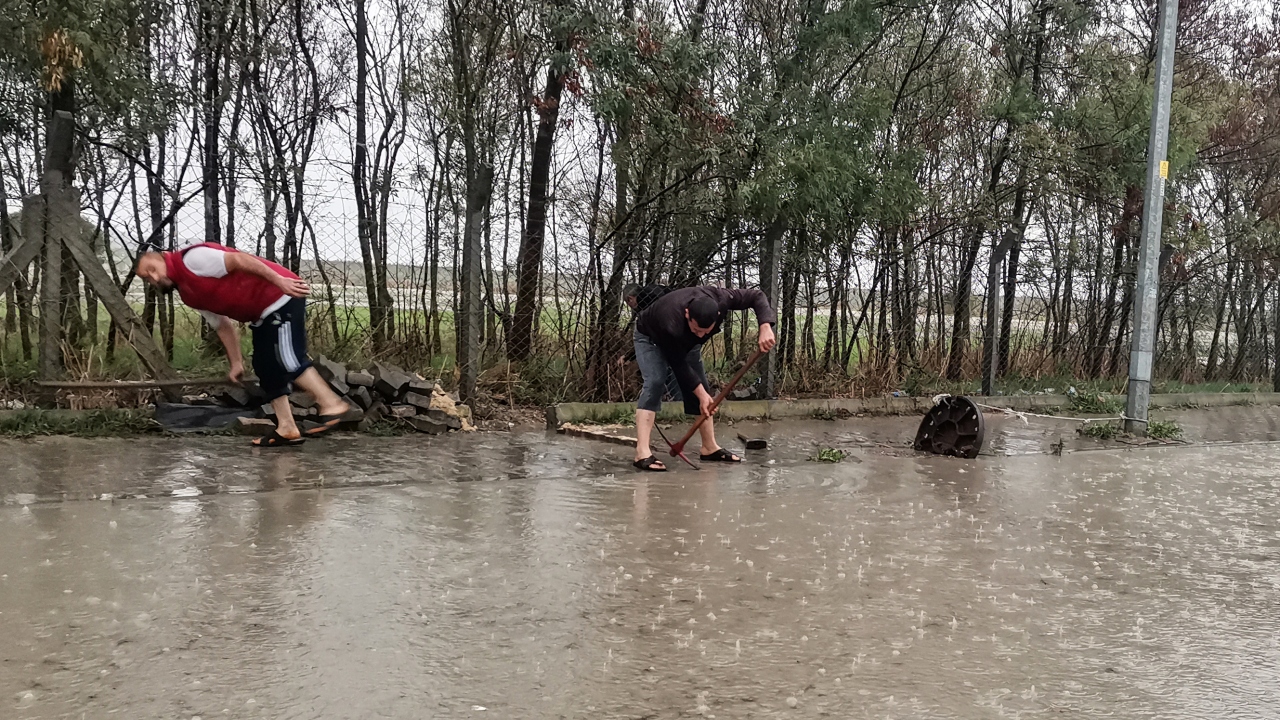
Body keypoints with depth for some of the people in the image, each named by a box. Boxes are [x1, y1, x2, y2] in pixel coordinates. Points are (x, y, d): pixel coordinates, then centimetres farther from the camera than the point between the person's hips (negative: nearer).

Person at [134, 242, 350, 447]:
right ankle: (286, 428, 6)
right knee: (265, 366, 6)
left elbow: (237, 260, -20)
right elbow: (223, 326, 20)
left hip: (281, 296, -10)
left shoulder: (191, 259, -11)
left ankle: (333, 404, -14)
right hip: (263, 312, 10)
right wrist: (236, 363, 16)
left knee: (286, 357, -17)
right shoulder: (189, 295, 16)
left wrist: (279, 280, -27)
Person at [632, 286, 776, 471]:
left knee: (702, 386, 1)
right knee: (655, 381, -27)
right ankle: (642, 452, -34)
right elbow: (678, 364, -32)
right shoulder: (672, 323, -46)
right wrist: (701, 394, -29)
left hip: (685, 342, 6)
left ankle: (710, 447, 13)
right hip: (651, 338, -6)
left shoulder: (720, 299, -35)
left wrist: (765, 328, -40)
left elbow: (756, 296, -24)